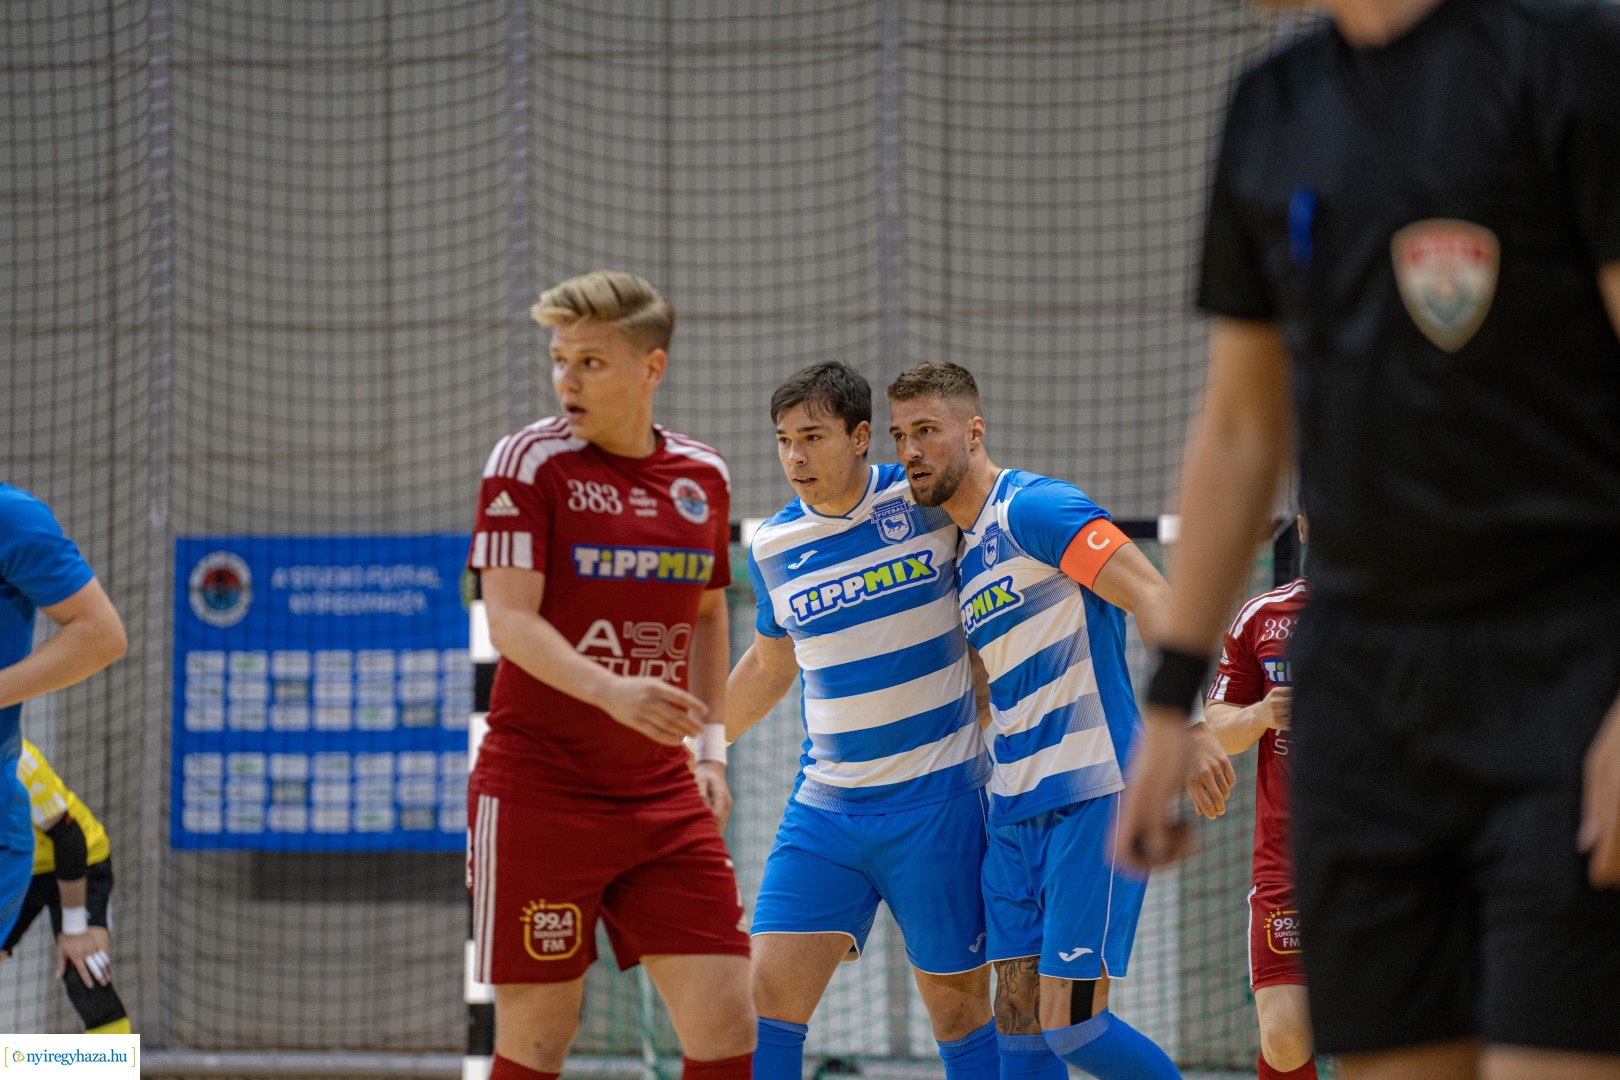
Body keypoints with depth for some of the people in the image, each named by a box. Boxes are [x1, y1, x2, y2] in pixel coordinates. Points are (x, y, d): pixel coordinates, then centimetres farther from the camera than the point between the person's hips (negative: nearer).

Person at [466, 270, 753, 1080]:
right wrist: (609, 690, -32)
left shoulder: (703, 476, 8)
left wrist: (710, 746, 13)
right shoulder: (530, 461, -7)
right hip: (538, 791, -4)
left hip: (663, 798, 4)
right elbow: (509, 621, -16)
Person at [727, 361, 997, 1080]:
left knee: (957, 1007, 2)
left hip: (938, 800, -3)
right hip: (824, 805, 3)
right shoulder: (772, 548, 4)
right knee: (770, 995, -8)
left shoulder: (924, 498, -5)